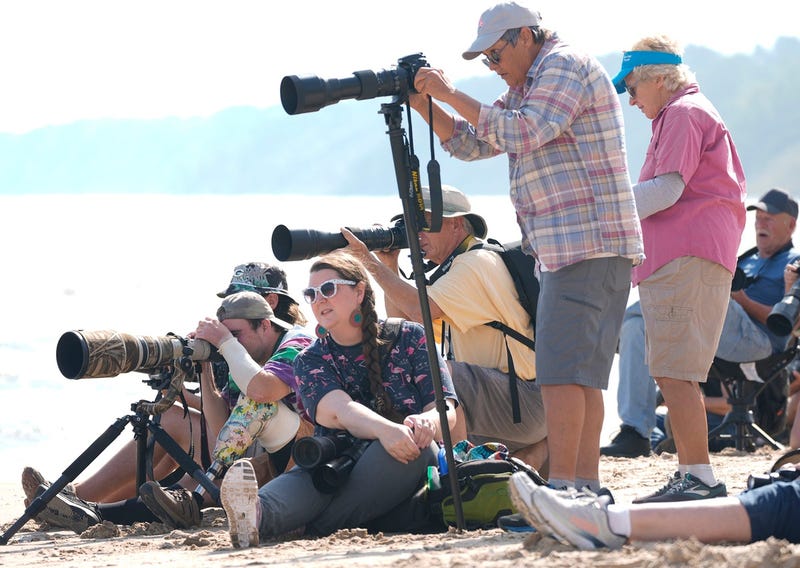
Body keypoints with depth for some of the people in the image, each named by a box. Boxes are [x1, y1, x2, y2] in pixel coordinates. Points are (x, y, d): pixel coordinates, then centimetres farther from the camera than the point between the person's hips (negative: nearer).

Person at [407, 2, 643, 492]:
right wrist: (425, 105, 7)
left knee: (562, 368, -14)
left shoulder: (566, 65, -8)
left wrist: (452, 94, -17)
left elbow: (526, 133, -22)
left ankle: (562, 489, -16)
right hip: (570, 247, 11)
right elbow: (473, 143, 22)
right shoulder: (526, 86, 21)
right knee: (582, 372, 9)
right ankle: (588, 488, 11)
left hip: (588, 244, -11)